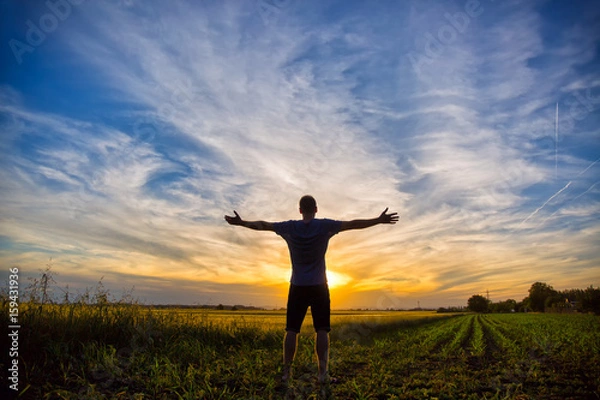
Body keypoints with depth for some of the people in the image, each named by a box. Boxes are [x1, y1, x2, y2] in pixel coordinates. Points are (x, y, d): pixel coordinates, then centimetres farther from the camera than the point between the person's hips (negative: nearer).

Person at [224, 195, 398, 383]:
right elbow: (353, 224, -5)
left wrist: (241, 222, 19)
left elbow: (262, 225, 7)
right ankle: (323, 372, 1)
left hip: (297, 287, 2)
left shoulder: (289, 227, -1)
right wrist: (379, 220, 0)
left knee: (291, 330, 5)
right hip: (319, 286, -1)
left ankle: (286, 371, 7)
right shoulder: (325, 226, -6)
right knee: (322, 330, 2)